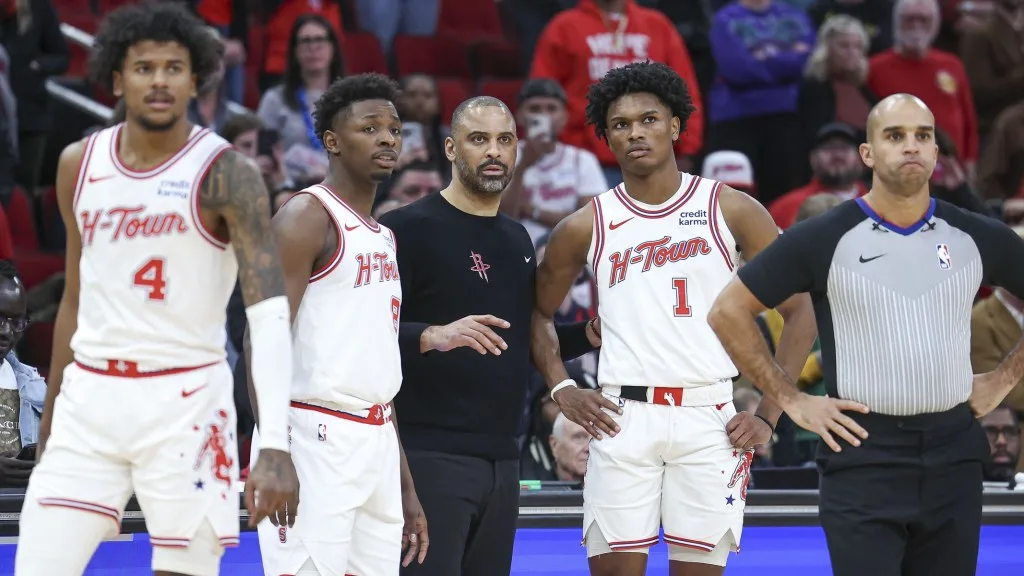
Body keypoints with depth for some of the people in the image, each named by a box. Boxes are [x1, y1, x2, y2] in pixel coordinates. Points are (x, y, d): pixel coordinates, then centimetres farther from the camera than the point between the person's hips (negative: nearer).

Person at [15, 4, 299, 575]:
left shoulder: (225, 175, -10)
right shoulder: (80, 165, 8)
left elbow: (271, 312, -18)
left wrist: (275, 448, -30)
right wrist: (51, 415, 21)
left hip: (185, 400, -4)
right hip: (90, 397, 4)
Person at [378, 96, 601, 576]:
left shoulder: (517, 239, 18)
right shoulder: (408, 228, -6)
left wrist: (590, 334, 12)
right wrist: (434, 336, -31)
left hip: (500, 460, 8)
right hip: (430, 457, -8)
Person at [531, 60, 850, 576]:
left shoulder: (731, 211, 3)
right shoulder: (587, 228, 8)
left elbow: (802, 309, 5)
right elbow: (537, 310, 21)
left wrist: (769, 416, 0)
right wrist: (561, 389, 7)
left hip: (709, 419, -1)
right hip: (622, 418, 1)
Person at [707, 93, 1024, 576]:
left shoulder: (977, 238, 4)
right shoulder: (823, 240, -3)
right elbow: (729, 312, 0)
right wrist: (790, 400, -4)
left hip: (954, 459, 3)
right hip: (863, 459, -3)